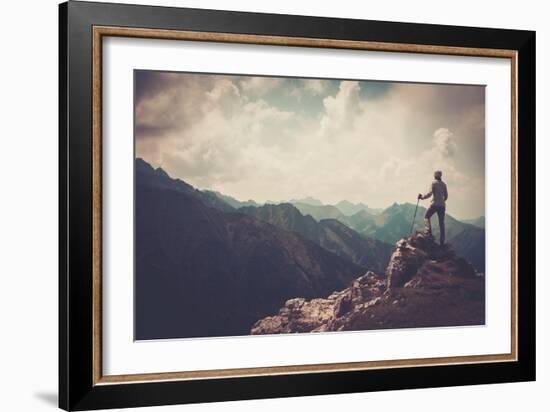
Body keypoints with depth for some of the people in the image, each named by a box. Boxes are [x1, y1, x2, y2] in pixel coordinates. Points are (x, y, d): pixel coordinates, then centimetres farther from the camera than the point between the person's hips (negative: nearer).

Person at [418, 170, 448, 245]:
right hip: (442, 205, 5)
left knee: (427, 217, 13)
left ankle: (428, 232, -9)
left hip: (434, 204, -5)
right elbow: (446, 196, 17)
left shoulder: (434, 183, -5)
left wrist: (422, 197, -4)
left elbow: (430, 193, -14)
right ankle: (442, 241, 4)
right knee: (441, 223, 7)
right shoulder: (444, 184, 12)